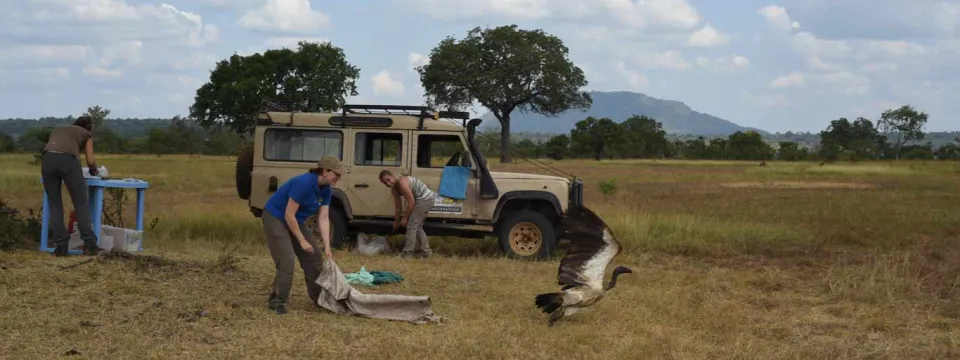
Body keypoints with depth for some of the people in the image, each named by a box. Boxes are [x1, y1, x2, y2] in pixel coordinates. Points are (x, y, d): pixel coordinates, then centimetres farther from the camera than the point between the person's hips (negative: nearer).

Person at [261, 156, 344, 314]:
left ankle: (319, 297, 20)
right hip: (275, 218, -8)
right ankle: (276, 301, -2)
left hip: (296, 221, 8)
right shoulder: (303, 183, -31)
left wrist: (327, 247, -13)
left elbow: (323, 219, -5)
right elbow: (289, 215, -27)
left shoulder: (326, 190, -6)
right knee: (286, 261, -15)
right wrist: (302, 241, -20)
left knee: (313, 258, 8)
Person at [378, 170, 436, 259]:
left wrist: (405, 218, -14)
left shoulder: (401, 182, -21)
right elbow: (398, 208, 16)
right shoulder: (394, 190, 7)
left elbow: (411, 202, -21)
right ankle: (426, 250, 25)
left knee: (411, 226, -7)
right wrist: (396, 222, 21)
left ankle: (407, 253, -3)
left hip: (425, 199, -10)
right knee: (417, 227, 19)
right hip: (427, 199, 10)